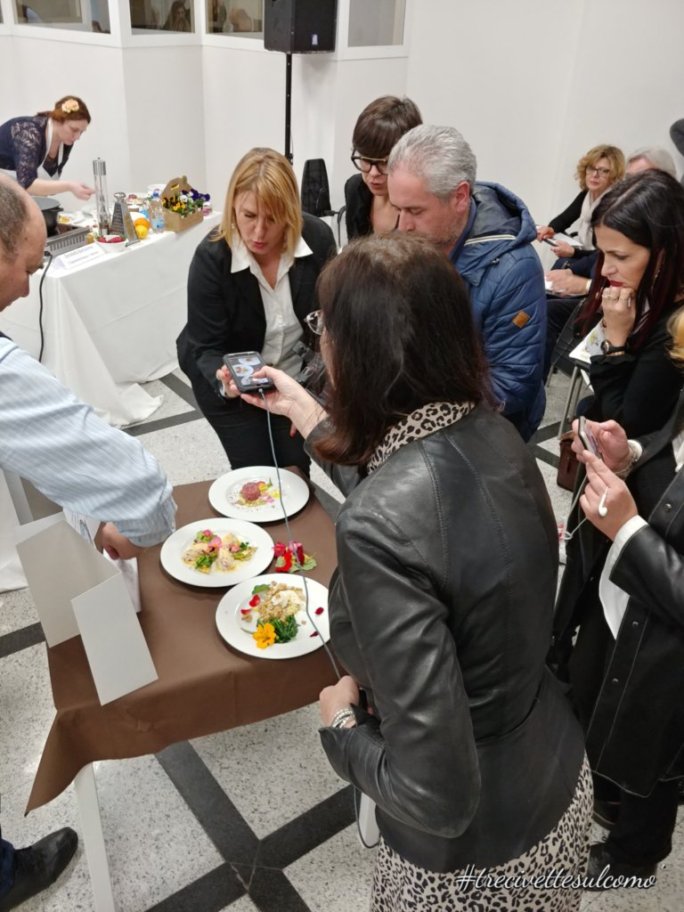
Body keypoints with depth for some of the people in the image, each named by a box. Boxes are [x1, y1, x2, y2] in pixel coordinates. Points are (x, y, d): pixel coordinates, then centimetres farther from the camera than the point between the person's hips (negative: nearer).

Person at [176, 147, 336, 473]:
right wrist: (225, 381, -41)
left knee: (296, 469, 5)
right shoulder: (211, 256, -25)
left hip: (295, 376, 2)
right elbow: (207, 347, -19)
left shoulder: (317, 238, -18)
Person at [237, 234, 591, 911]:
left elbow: (437, 794, -32)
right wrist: (309, 416, 16)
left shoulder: (380, 524, -36)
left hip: (475, 852, -6)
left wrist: (340, 726, -13)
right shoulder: (490, 432, -13)